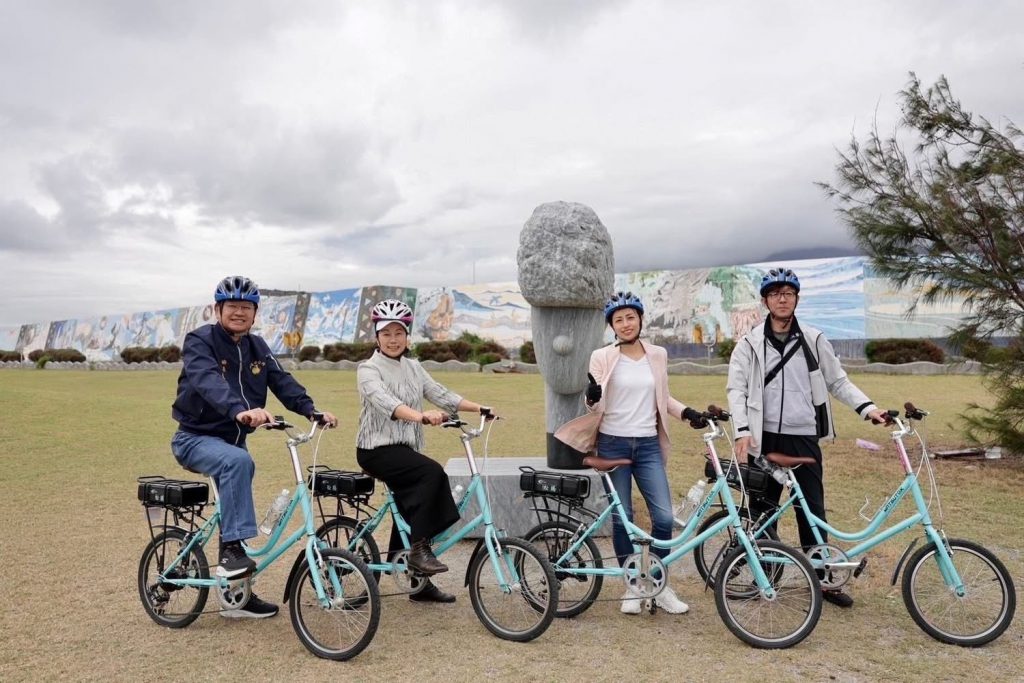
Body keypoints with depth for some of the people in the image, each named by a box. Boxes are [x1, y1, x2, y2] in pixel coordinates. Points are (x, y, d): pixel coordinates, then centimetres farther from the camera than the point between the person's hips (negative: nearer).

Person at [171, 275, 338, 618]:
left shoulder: (257, 348, 5)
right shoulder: (199, 341, -15)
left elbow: (282, 382, -7)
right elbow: (209, 382, -34)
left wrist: (314, 411, -25)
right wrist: (240, 410, -53)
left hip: (232, 439, 7)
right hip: (196, 438, -7)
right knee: (238, 461, -36)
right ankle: (231, 550, -30)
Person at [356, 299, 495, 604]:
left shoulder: (413, 367, 11)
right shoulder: (368, 369, -10)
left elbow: (440, 394, 3)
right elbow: (386, 402, -28)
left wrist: (478, 408, -10)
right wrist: (422, 416, -45)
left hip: (405, 448, 7)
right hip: (376, 450, -7)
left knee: (410, 513, 11)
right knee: (432, 472, -28)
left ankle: (419, 583, 24)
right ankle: (420, 550, -21)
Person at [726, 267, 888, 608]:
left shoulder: (814, 340, 5)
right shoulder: (750, 343, -1)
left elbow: (838, 381, 9)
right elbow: (736, 388, -4)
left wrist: (868, 407, -5)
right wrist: (742, 431, -15)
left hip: (804, 438, 2)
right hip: (765, 438, -1)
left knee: (812, 508, 8)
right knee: (763, 506, 7)